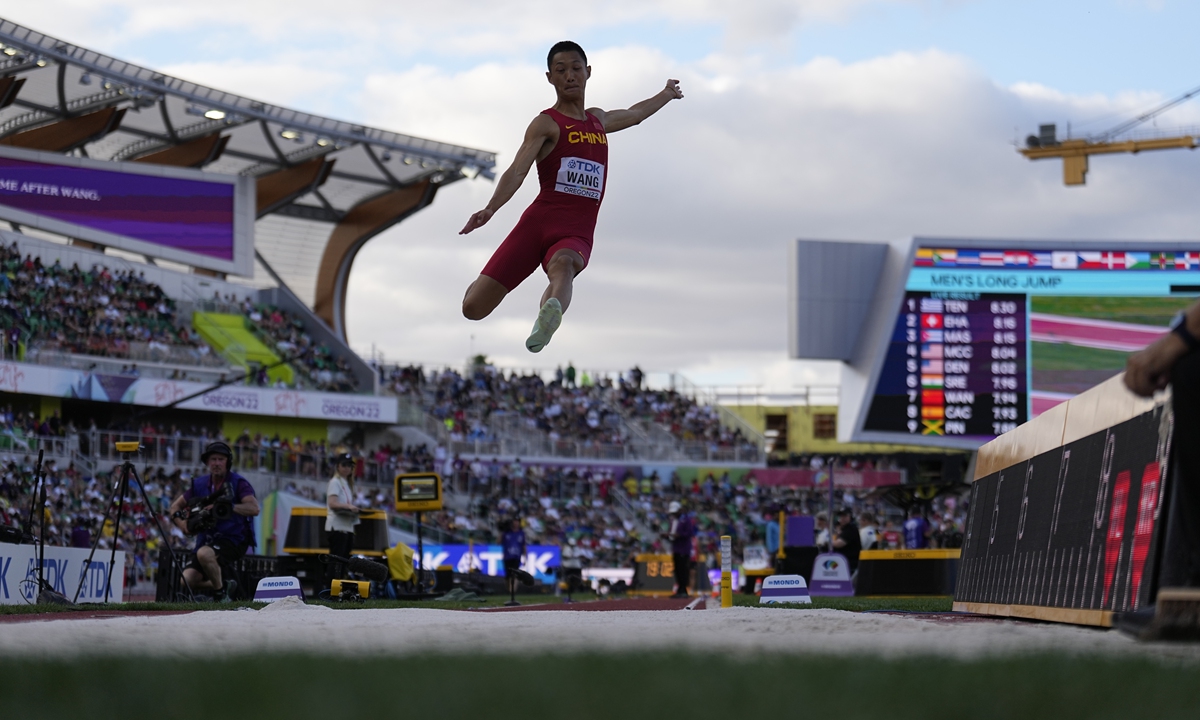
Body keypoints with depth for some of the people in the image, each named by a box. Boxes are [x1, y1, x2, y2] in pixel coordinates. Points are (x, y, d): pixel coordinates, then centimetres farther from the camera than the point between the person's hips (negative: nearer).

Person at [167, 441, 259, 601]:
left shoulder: (238, 483, -5)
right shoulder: (200, 484, 9)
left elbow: (254, 508, -21)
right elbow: (175, 507, 14)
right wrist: (182, 524, -7)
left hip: (234, 540, -6)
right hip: (206, 539, 6)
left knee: (204, 553, -35)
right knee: (187, 581, -11)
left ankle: (221, 591, -12)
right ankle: (225, 586, 15)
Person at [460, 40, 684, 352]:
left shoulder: (598, 119, 24)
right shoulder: (547, 124, 3)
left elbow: (634, 115, 48)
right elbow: (517, 170, -13)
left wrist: (666, 94, 63)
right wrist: (490, 209, -30)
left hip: (577, 235, 3)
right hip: (537, 222, -3)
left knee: (562, 265, -38)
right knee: (473, 308, -12)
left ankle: (546, 322, -71)